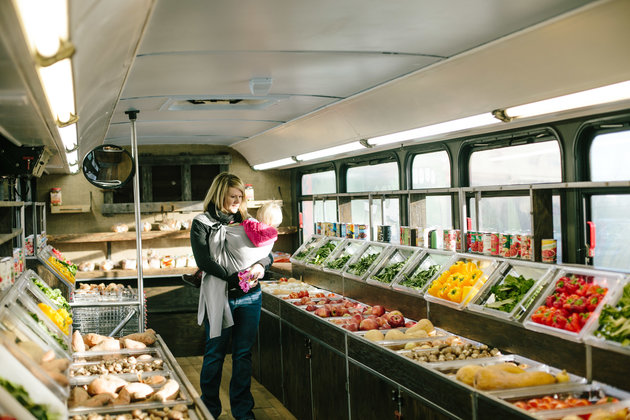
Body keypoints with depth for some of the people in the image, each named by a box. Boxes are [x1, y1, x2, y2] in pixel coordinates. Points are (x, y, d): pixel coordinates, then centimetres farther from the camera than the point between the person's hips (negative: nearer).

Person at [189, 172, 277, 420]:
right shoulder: (202, 224, -2)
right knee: (215, 354, 6)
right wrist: (235, 278, -18)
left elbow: (268, 251, 12)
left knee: (244, 353, 10)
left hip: (249, 297, 4)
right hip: (219, 297, -3)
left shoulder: (246, 221, 11)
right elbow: (203, 261, -12)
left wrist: (261, 264, -11)